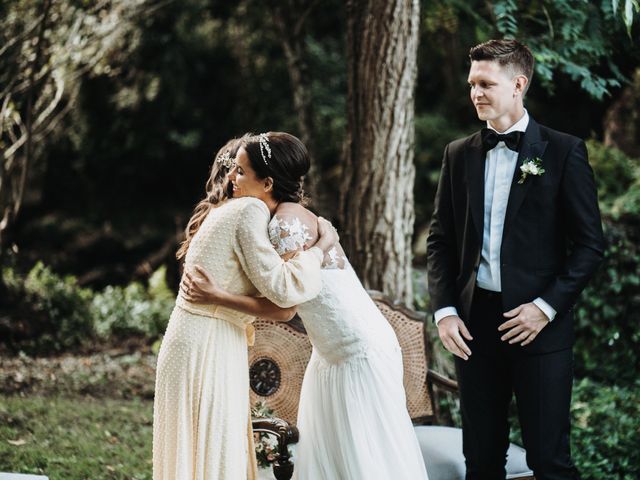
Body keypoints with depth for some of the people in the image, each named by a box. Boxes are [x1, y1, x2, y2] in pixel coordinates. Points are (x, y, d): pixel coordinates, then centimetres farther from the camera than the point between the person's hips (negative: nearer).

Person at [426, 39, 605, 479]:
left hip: (538, 323, -4)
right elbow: (441, 239, 12)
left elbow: (590, 243, -4)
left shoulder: (563, 152, -3)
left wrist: (547, 306, -12)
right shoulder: (460, 154, 10)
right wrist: (444, 310, 0)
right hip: (473, 322, 4)